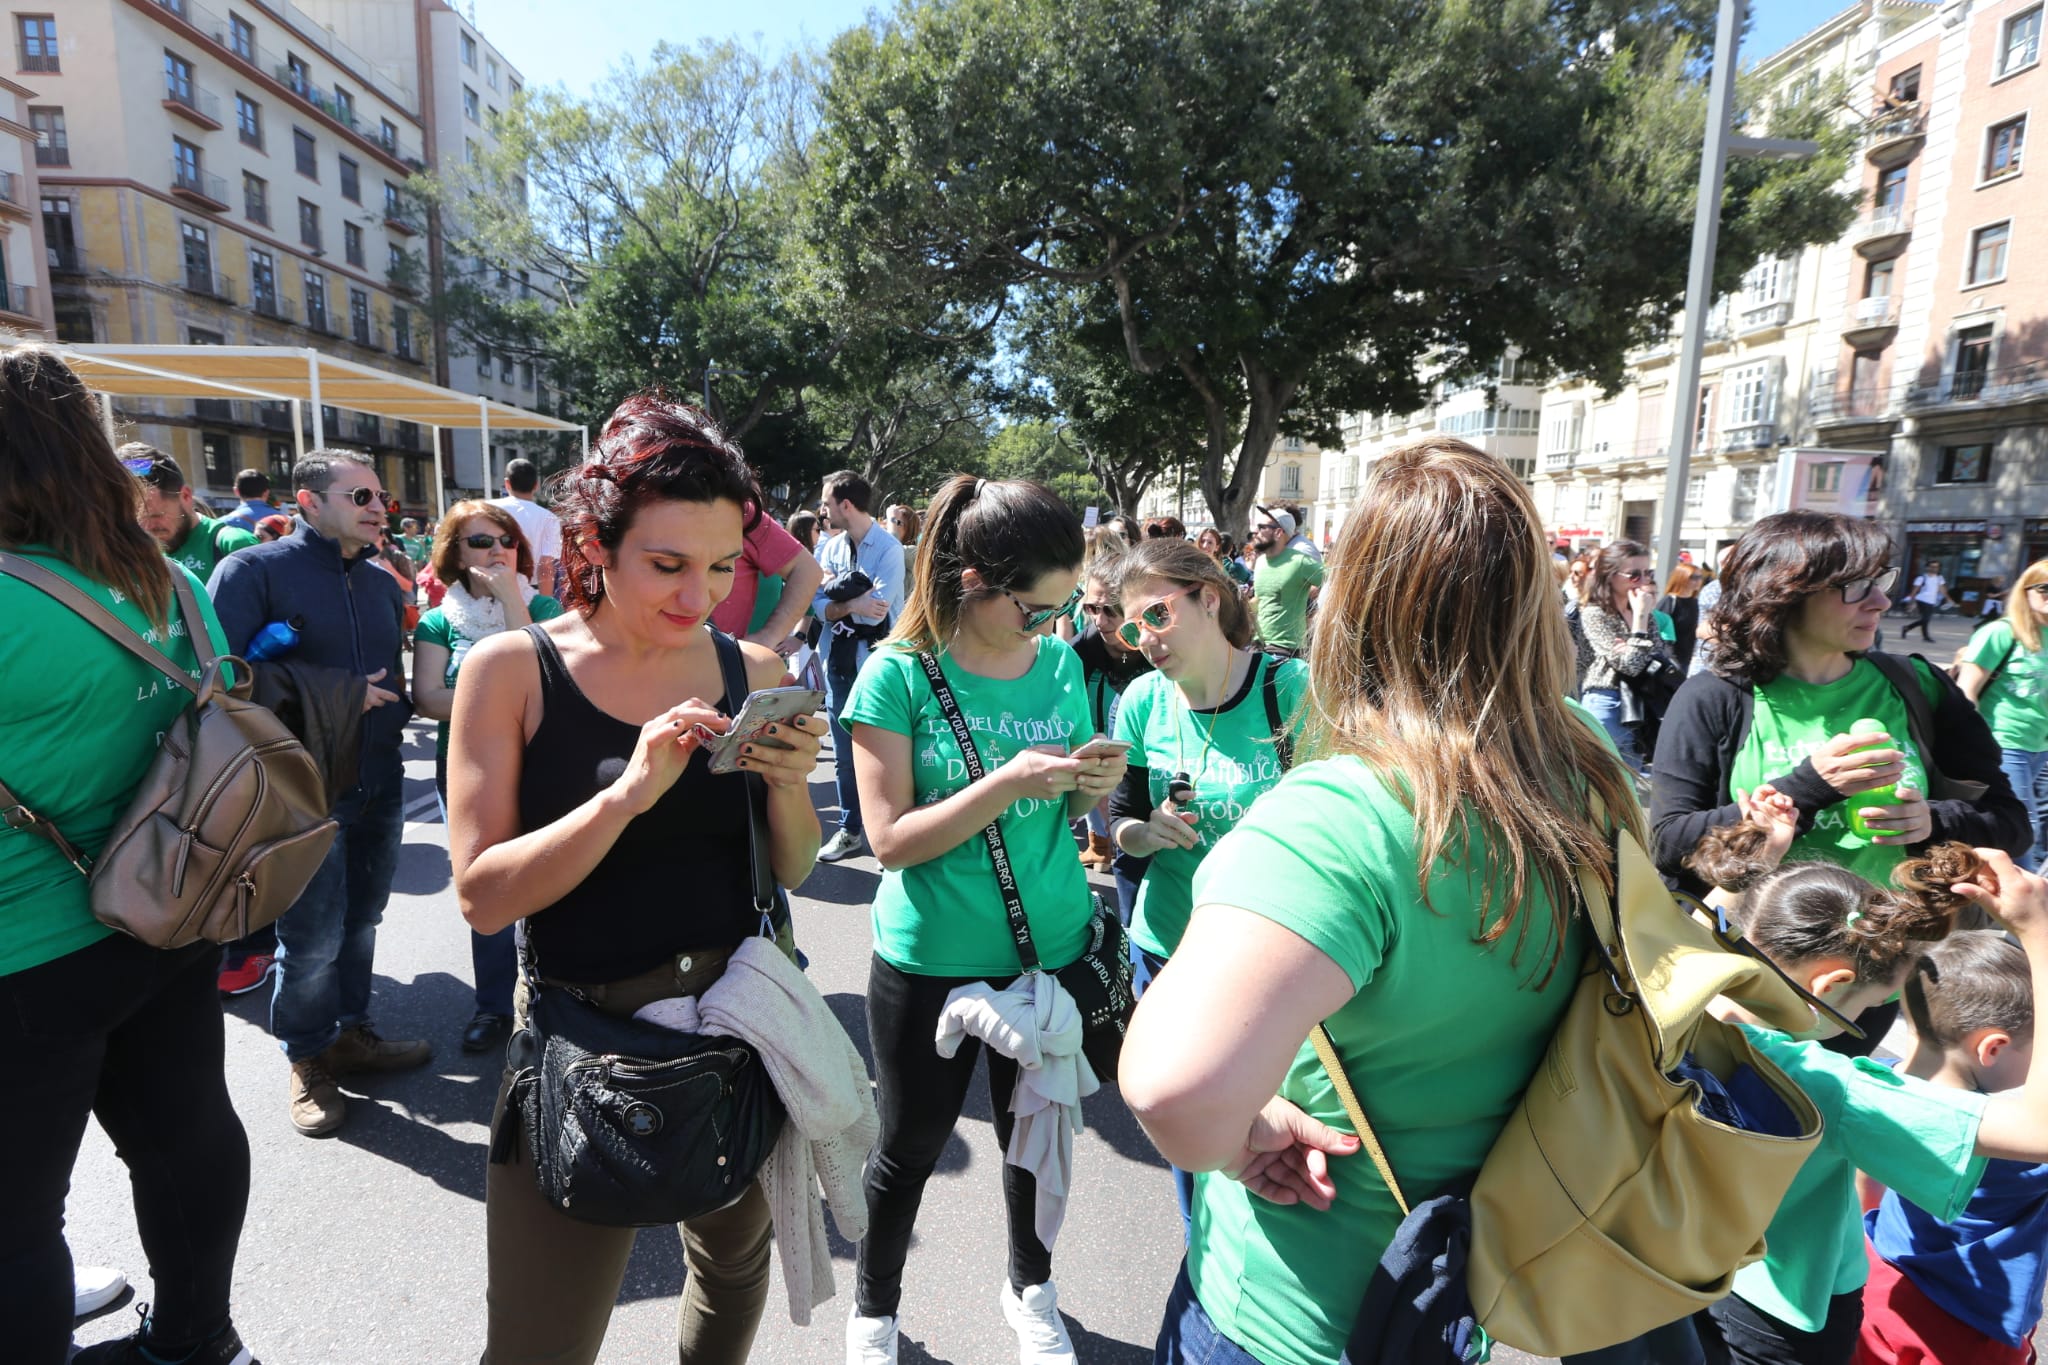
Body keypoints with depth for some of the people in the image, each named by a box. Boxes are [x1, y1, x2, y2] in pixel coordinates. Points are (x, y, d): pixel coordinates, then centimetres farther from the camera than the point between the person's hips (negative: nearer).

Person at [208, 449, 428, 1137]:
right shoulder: (252, 571, -9)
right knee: (313, 938, 2)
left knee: (361, 919, 17)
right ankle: (309, 1062, 22)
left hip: (379, 783, 6)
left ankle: (352, 1032, 35)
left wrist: (393, 703, 3)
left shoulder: (382, 581, 12)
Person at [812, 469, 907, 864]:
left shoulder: (889, 549, -12)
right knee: (844, 753, 14)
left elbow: (875, 610, -20)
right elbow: (818, 605, -3)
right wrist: (853, 603, -20)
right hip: (839, 661, 6)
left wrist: (836, 588, -9)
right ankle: (850, 829, 27)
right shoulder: (831, 547, 6)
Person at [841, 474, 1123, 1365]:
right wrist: (1006, 784, -28)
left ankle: (1030, 1287, 51)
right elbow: (891, 839, -18)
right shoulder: (898, 674, -15)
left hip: (1050, 948, 4)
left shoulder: (1061, 663, -2)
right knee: (910, 1149, 17)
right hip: (931, 959, -3)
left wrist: (1094, 788, -14)